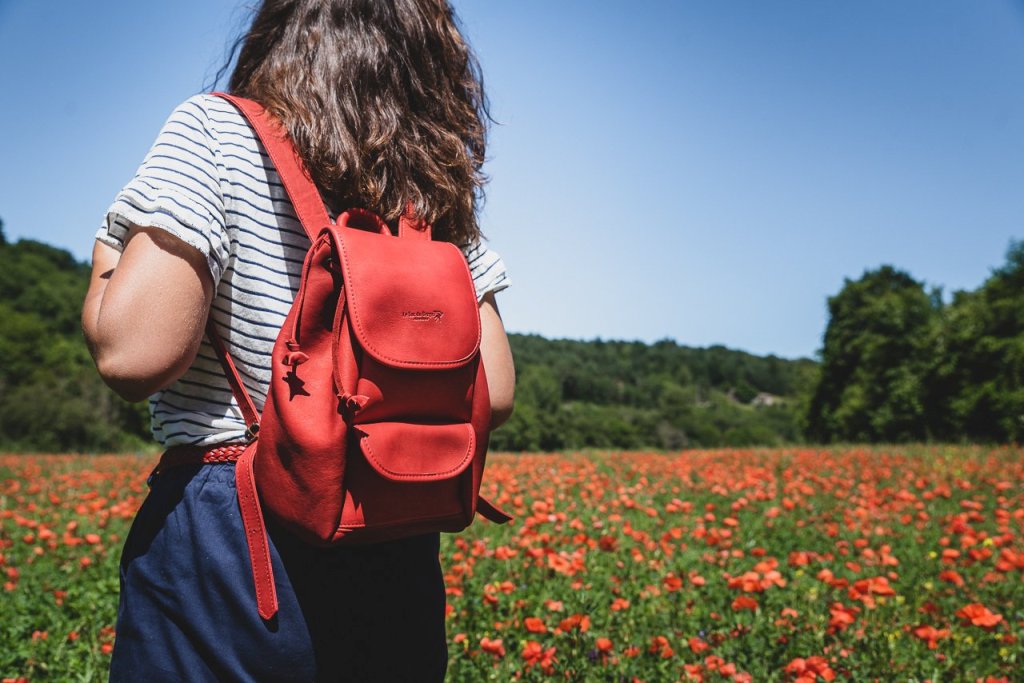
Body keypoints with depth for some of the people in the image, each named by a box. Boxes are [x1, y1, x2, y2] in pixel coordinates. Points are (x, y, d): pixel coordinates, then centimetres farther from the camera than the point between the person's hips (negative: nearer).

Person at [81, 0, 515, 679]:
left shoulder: (215, 130, -8)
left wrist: (106, 271, 4)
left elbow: (134, 355, -18)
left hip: (231, 541, -4)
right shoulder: (442, 192, 6)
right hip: (399, 555, 5)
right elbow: (494, 396, 3)